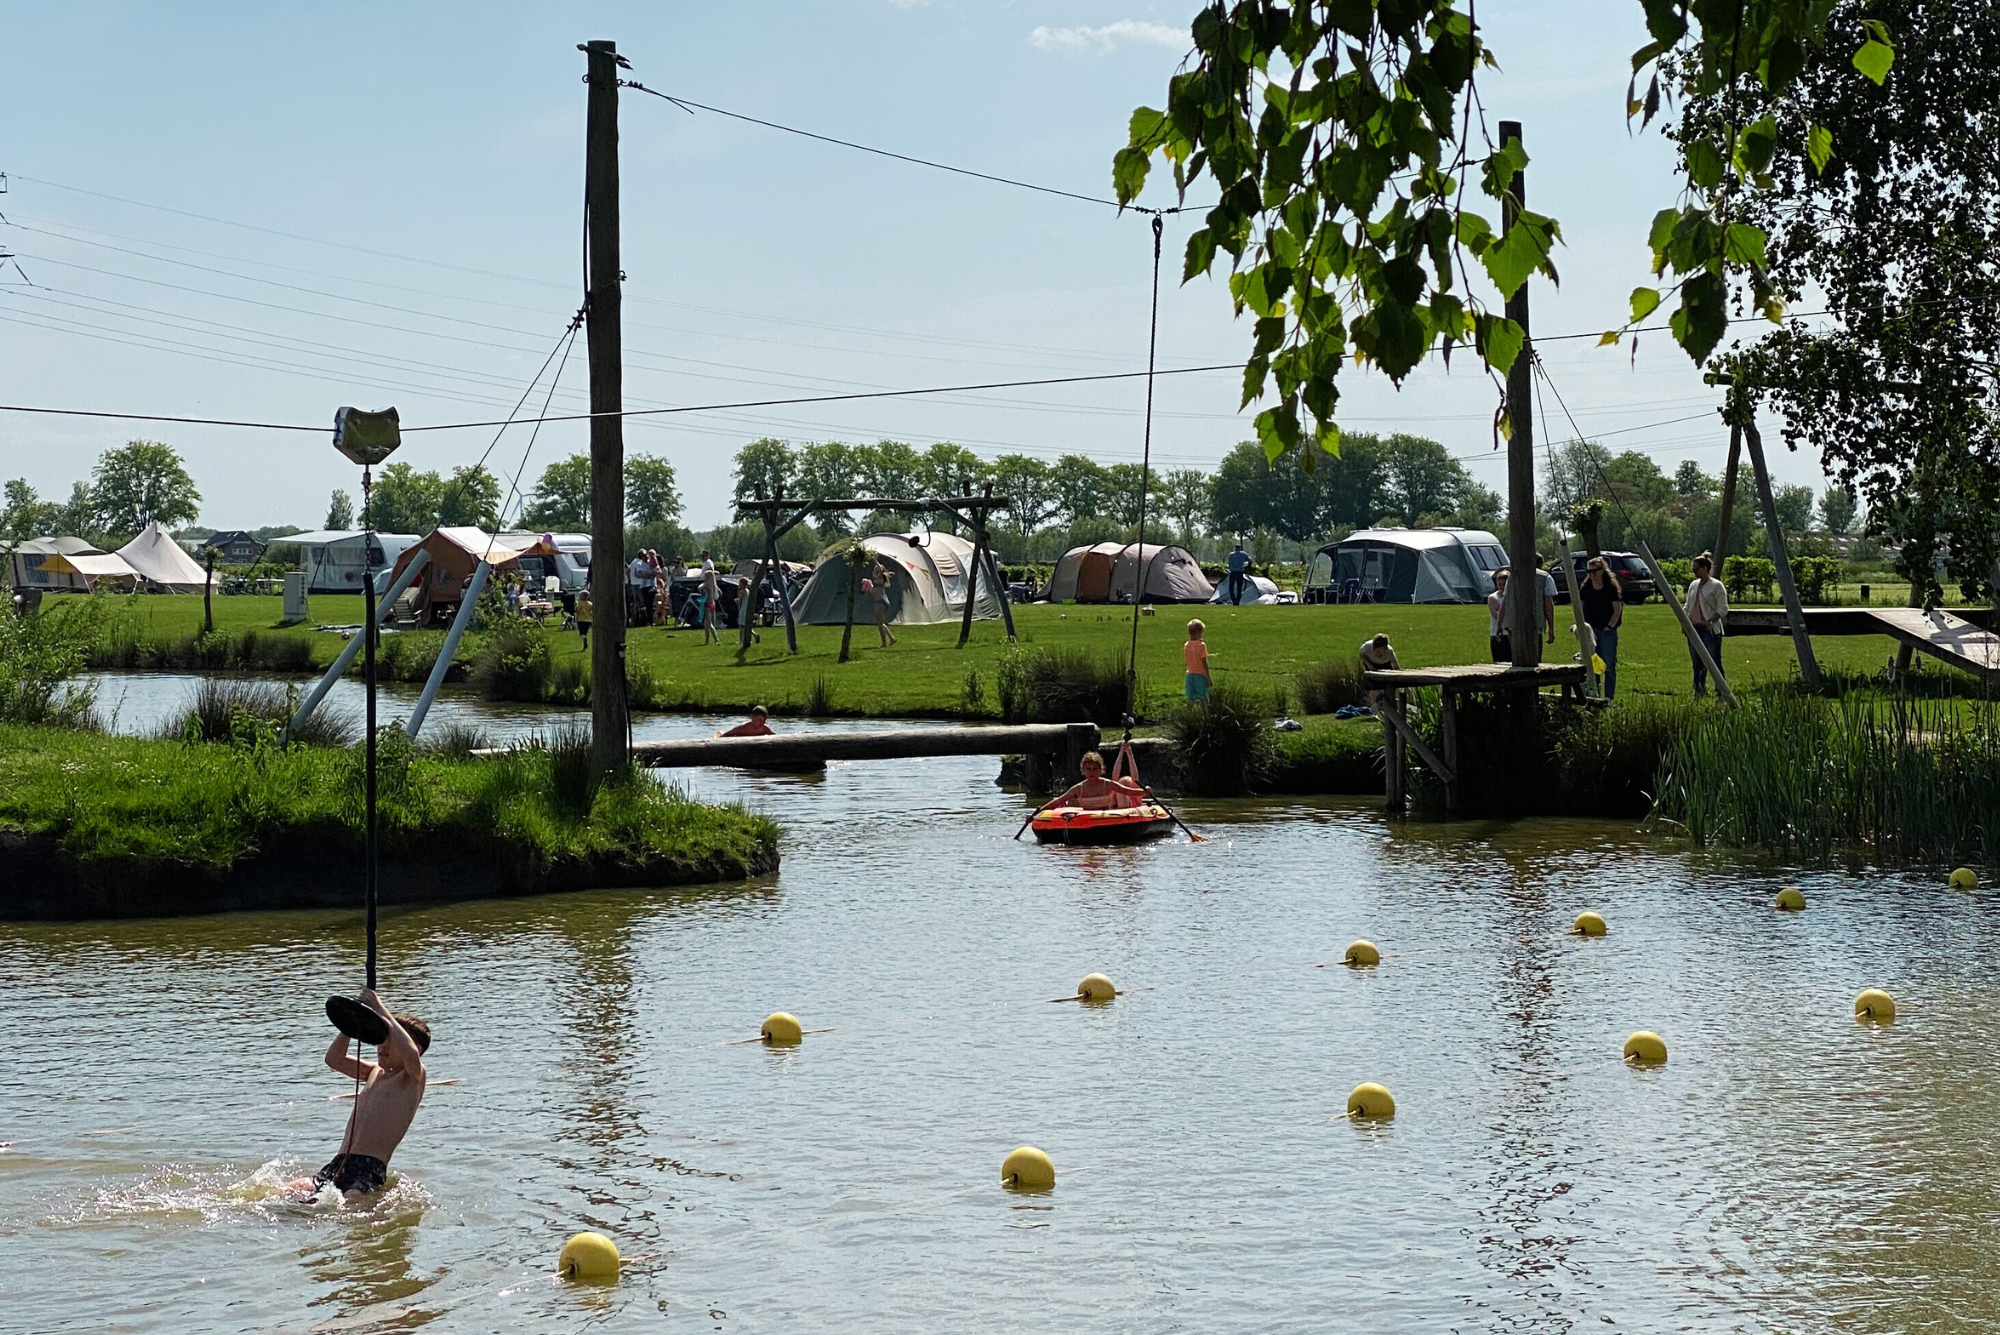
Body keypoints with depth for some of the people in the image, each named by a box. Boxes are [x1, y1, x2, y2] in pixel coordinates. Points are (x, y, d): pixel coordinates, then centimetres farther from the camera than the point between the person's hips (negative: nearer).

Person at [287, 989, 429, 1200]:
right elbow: (333, 1059, 18)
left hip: (370, 1170, -8)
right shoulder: (374, 1072, 24)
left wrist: (381, 1011, -16)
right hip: (337, 1166, 8)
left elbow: (411, 1055, -22)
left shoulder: (413, 1077, 1)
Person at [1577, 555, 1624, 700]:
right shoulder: (1585, 587, 7)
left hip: (1607, 630, -4)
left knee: (1609, 665, -2)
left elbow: (1617, 609, -4)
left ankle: (1608, 697, 2)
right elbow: (1580, 607, 14)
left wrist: (1609, 626, -11)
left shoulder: (1611, 587, -5)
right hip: (1590, 629, 4)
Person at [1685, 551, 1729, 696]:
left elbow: (1723, 608, -10)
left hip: (1710, 629, -7)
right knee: (1697, 662, 10)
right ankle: (1699, 691, 18)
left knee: (1715, 662, -7)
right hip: (1695, 628, 7)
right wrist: (1685, 619, 6)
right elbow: (1688, 606, 22)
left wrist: (1711, 620, -21)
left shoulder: (1716, 585, -6)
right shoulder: (1693, 585, 15)